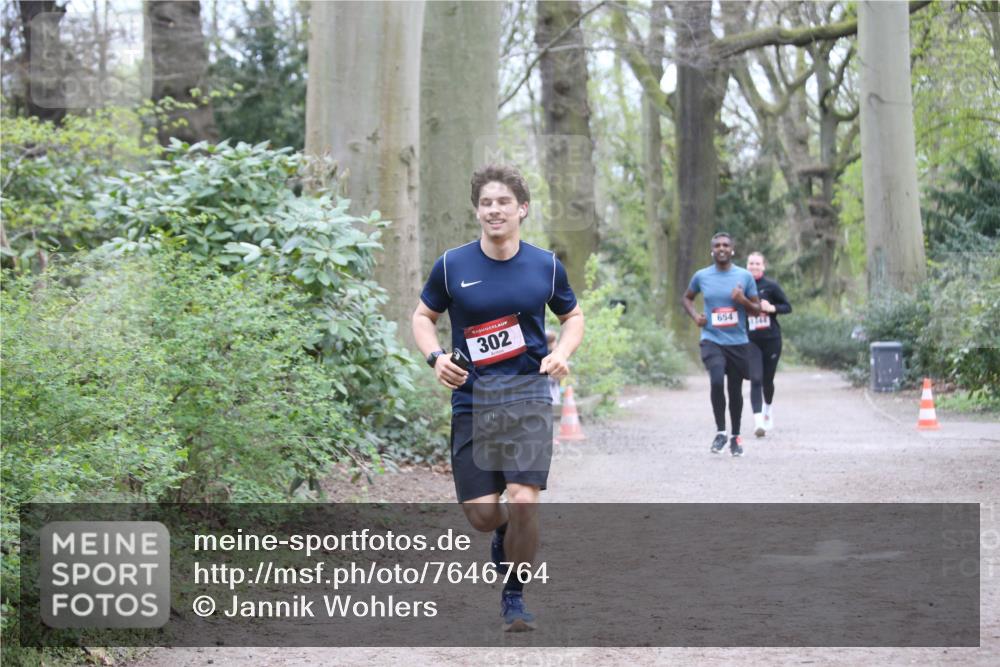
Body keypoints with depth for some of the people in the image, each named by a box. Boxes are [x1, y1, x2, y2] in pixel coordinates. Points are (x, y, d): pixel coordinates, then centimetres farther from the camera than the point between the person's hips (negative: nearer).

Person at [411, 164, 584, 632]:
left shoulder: (546, 266, 1)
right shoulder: (451, 266, -1)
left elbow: (573, 315, 16)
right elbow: (423, 316, 12)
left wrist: (562, 353, -3)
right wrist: (435, 357, -7)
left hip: (528, 393, -1)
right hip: (471, 397, 1)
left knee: (523, 502, -16)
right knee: (481, 513, -2)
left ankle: (514, 596, 7)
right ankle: (504, 537, 37)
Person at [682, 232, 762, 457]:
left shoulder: (745, 276, 0)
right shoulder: (701, 276, 2)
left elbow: (757, 310, 5)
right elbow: (687, 298, 19)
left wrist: (743, 300, -16)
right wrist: (695, 316, 0)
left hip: (738, 342, 1)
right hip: (712, 340, -1)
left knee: (735, 390, 8)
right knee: (717, 381, -24)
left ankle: (735, 436, 28)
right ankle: (720, 432, -9)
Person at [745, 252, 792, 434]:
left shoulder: (771, 286, -3)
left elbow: (787, 307, 2)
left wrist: (772, 308, -15)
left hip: (771, 339, -1)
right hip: (750, 341, 1)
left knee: (767, 380, 7)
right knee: (755, 380, -9)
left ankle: (768, 411, 35)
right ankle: (759, 422, -12)